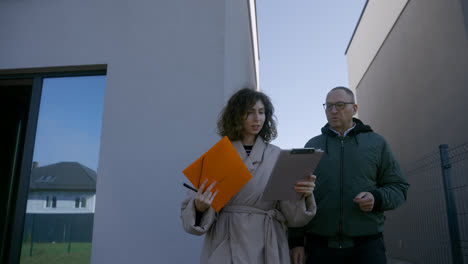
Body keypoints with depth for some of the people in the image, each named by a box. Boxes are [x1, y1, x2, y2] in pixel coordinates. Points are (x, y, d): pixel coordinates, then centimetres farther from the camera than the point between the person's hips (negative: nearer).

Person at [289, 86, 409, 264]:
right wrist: (296, 241, 1)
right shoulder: (312, 146, 11)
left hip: (367, 246, 0)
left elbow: (399, 187, 9)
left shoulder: (376, 143, 9)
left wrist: (377, 199, -14)